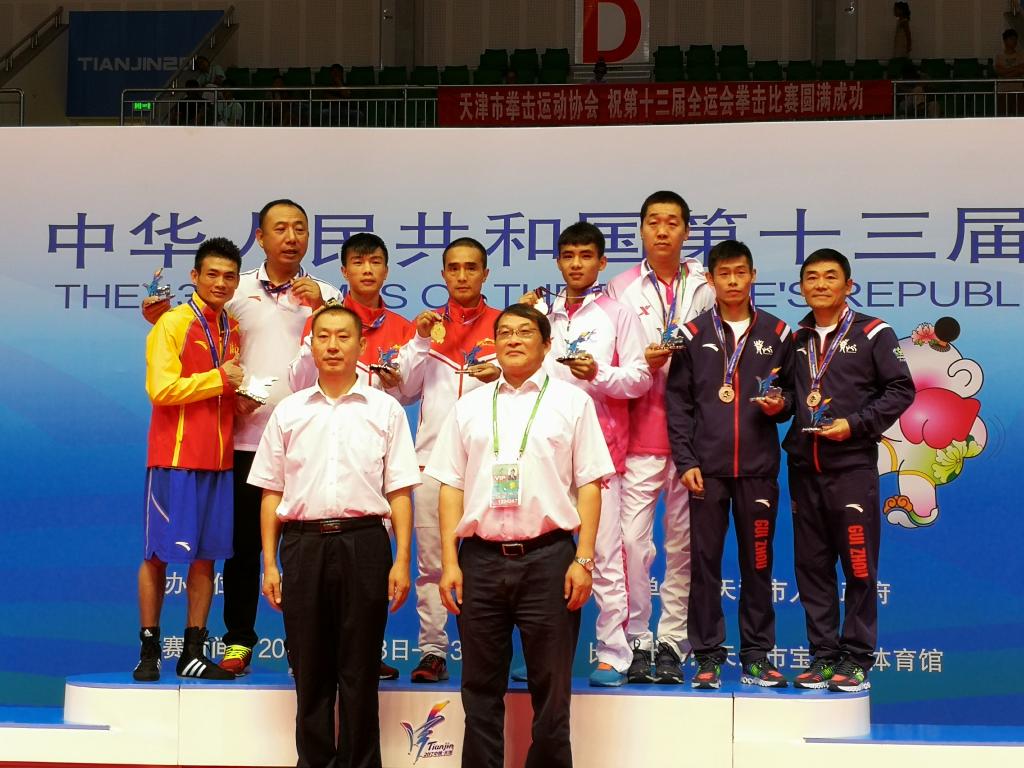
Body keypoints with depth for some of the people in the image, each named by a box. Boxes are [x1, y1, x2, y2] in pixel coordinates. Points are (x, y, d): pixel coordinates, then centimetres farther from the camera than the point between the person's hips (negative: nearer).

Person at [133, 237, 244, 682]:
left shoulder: (232, 330, 14)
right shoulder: (174, 323, -5)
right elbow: (161, 388, -15)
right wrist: (218, 378, -12)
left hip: (218, 459, 6)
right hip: (174, 456, -6)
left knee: (206, 556, 6)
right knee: (158, 554, 1)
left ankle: (193, 654, 12)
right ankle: (149, 652, 10)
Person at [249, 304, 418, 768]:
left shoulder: (385, 410, 6)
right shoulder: (288, 412, 10)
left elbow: (400, 492, 4)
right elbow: (272, 493, 11)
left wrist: (402, 560, -4)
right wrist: (270, 563, 5)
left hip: (363, 542, -1)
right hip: (302, 543, 2)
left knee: (359, 670, 2)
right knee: (309, 669, 6)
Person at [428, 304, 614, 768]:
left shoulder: (571, 402, 6)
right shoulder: (470, 407, 13)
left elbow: (589, 485, 1)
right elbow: (451, 486, 10)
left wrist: (583, 559, -7)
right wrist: (449, 562, 1)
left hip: (547, 556, -2)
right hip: (481, 558, 2)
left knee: (550, 688, 4)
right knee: (480, 689, 8)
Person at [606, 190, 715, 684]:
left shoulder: (706, 288, 11)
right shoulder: (621, 289, 10)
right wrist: (642, 362, -11)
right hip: (640, 433, -1)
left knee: (683, 541, 3)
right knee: (633, 538, -7)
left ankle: (672, 643, 12)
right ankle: (637, 641, 4)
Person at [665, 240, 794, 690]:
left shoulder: (776, 334, 8)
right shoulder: (693, 335, 5)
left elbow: (792, 392, 15)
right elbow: (677, 403, 3)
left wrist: (781, 405, -9)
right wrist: (685, 461, -5)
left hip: (758, 467, 1)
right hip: (707, 468, -1)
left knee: (757, 562, 5)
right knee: (705, 561, 1)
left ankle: (757, 655, 14)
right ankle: (707, 656, 9)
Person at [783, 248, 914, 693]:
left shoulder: (872, 334, 1)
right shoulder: (795, 340, 15)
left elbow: (900, 390, -3)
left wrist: (855, 424, -12)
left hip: (852, 465, -5)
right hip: (803, 467, 5)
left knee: (859, 565, -2)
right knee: (811, 565, 7)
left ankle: (856, 658, 6)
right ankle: (823, 654, 14)